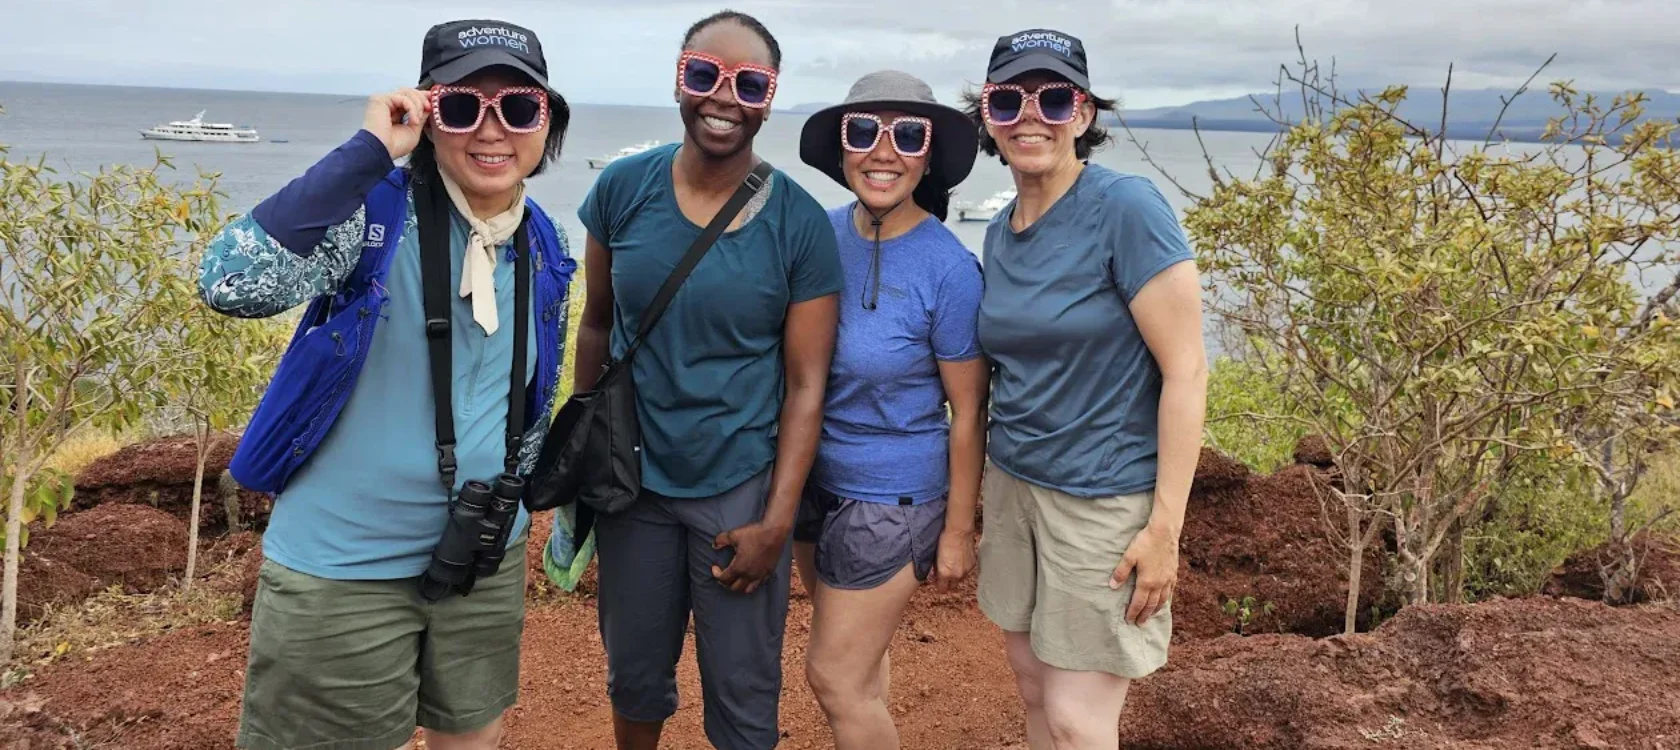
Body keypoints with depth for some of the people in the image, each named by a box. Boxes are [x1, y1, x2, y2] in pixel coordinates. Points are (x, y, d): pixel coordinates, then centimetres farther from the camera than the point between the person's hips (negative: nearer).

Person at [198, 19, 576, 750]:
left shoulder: (545, 249, 1)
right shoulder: (374, 210, -15)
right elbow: (229, 283, -32)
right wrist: (364, 155, -29)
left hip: (484, 563, 5)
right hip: (341, 566, -5)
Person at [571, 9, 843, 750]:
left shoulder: (799, 224, -12)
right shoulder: (622, 189, -6)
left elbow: (806, 385, -9)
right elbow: (596, 324, 5)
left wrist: (775, 523, -11)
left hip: (742, 489, -2)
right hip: (632, 479, 2)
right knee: (634, 676, 20)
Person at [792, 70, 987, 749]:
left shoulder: (948, 268, -19)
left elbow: (968, 413, -13)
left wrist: (958, 531, -9)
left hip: (890, 495, -5)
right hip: (811, 474, 5)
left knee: (834, 676, 4)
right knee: (859, 651, 23)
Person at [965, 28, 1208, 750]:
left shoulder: (1126, 207, -16)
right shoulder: (1000, 230, 5)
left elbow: (1186, 370, -17)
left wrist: (1165, 527, -18)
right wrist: (991, 498, 15)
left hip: (1104, 499, -6)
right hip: (1012, 483, 6)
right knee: (1032, 684, 15)